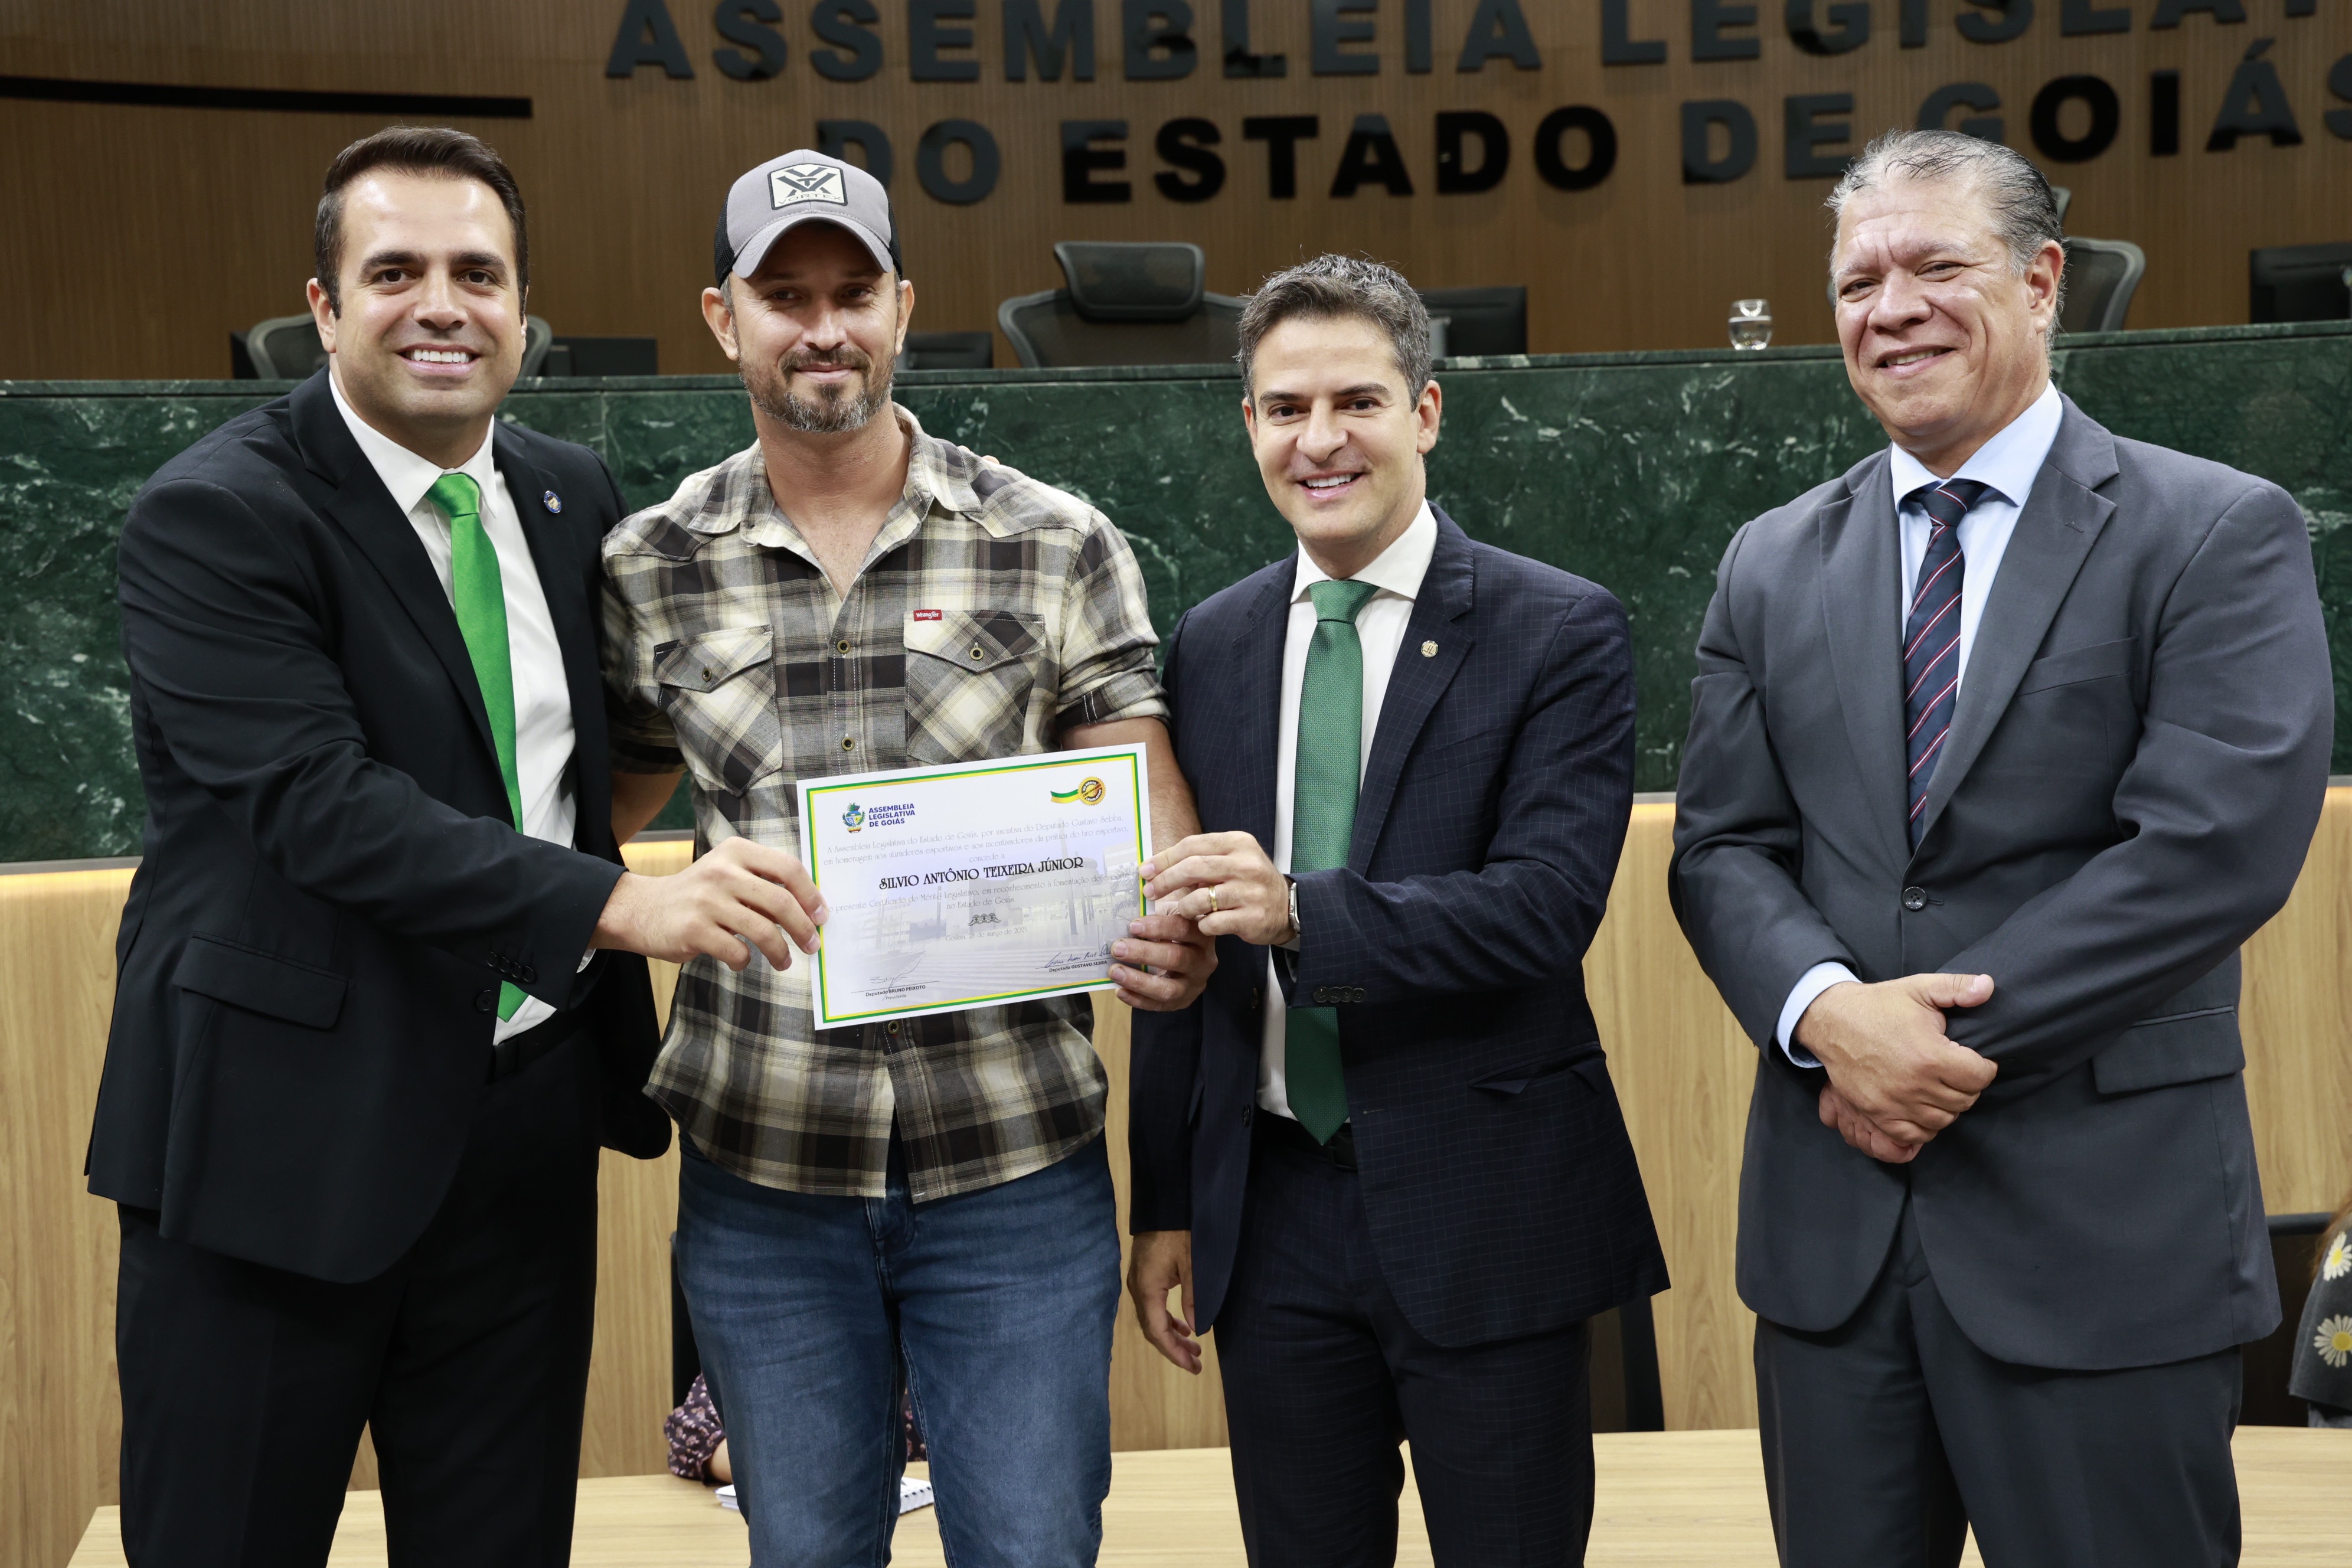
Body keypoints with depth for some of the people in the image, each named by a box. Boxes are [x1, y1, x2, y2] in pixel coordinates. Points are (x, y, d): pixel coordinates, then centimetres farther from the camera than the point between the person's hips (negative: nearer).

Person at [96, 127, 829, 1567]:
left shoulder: (574, 497, 7)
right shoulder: (213, 518, -12)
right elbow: (324, 802, -23)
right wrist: (620, 902, -32)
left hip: (528, 1121, 5)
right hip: (287, 1125, -5)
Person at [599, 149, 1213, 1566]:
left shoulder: (1059, 547, -1)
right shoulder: (649, 571, 4)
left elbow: (1145, 807, -4)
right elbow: (602, 813, 14)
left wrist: (1176, 934, -25)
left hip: (1015, 1170, -1)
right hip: (761, 1174, 2)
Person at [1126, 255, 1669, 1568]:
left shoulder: (1560, 632, -7)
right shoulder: (1212, 645, 7)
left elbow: (1549, 904, -18)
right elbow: (1186, 940, 10)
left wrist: (1298, 913, -32)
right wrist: (1167, 1204, 10)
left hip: (1487, 1214, -4)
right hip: (1273, 1209, 4)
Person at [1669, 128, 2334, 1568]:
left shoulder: (2221, 533, -4)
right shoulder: (1773, 568, 10)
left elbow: (2219, 842, -14)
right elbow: (1723, 846, 5)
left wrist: (1956, 1046, -15)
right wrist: (1828, 1013, -14)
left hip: (2104, 1231, -3)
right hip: (1832, 1220, 4)